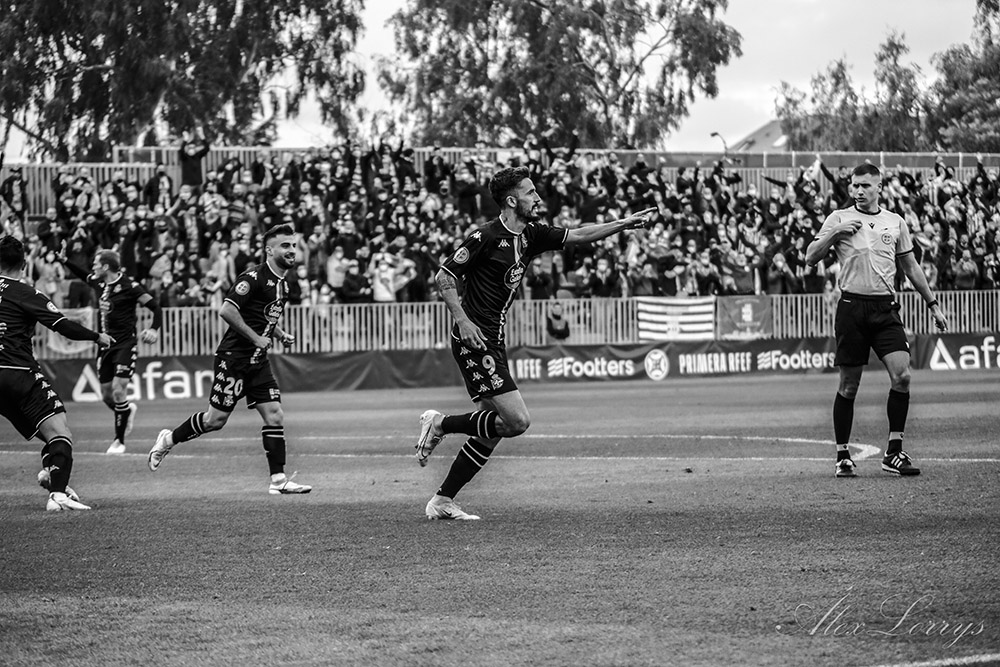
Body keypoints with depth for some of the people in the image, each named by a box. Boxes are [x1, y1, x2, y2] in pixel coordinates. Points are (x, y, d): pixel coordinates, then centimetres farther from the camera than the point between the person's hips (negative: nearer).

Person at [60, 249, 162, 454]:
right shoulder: (98, 283, 6)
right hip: (105, 345, 7)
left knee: (118, 390, -13)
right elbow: (85, 276, 30)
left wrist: (154, 329, -29)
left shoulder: (129, 286, -15)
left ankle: (119, 440, -2)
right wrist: (64, 261, 22)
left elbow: (156, 307, -13)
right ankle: (128, 410, 41)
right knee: (106, 395, 9)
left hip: (125, 344, -7)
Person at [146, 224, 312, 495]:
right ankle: (168, 439, 20)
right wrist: (256, 338, -19)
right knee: (216, 419, -3)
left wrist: (281, 335, 10)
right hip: (233, 358, -8)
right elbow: (226, 310, -23)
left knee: (275, 416, -1)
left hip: (257, 361, 8)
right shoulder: (255, 277, -16)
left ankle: (278, 479, 0)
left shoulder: (282, 284, 13)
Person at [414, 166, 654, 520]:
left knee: (492, 430, 8)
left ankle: (442, 501, 13)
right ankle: (441, 423, 1)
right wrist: (463, 320, -21)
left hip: (493, 342, 9)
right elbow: (443, 277, -11)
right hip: (475, 340, -9)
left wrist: (625, 223, 9)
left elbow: (578, 235, 17)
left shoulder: (530, 235, 10)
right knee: (517, 421, -14)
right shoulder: (486, 237, -13)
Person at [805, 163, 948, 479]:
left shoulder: (895, 222, 12)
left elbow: (910, 266, 19)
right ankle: (842, 455, 11)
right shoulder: (839, 219, 4)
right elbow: (810, 258, 0)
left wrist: (932, 304, 18)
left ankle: (893, 452, -5)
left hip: (886, 308, 2)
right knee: (849, 385, 0)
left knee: (901, 375, -12)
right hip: (852, 307, -2)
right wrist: (835, 233, -13)